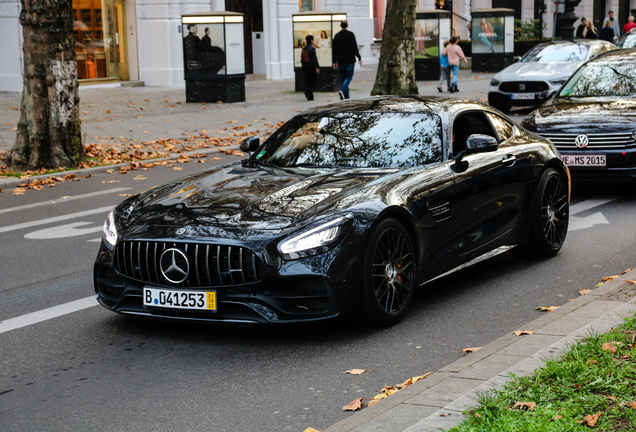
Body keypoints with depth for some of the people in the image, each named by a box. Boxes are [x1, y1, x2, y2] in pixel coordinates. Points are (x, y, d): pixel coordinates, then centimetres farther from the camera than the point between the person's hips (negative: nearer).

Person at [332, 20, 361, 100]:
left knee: (343, 78, 9)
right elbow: (355, 47, -8)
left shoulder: (337, 36, 7)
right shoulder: (350, 34, -5)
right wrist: (359, 58, -3)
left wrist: (334, 61, 11)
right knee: (349, 76, -1)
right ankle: (343, 90, -25)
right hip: (350, 60, -4)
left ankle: (346, 96, 8)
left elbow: (334, 49, 7)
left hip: (341, 61, 4)